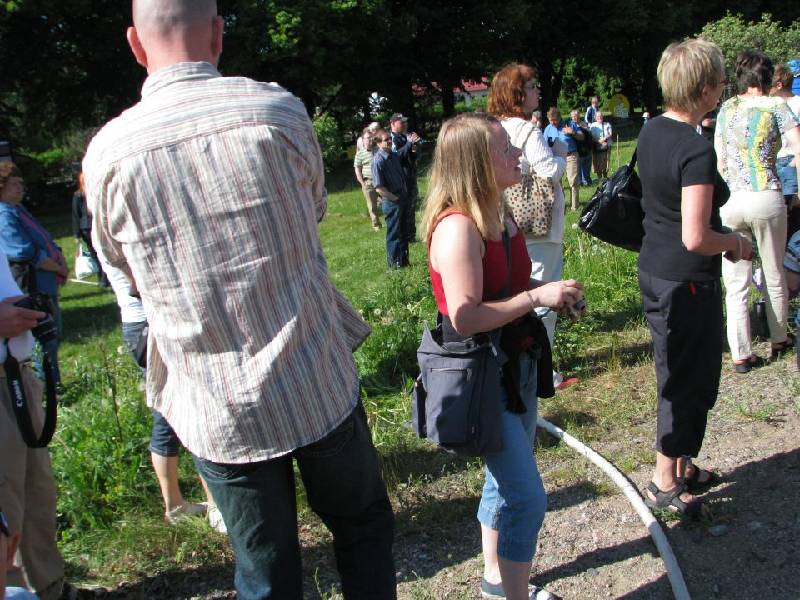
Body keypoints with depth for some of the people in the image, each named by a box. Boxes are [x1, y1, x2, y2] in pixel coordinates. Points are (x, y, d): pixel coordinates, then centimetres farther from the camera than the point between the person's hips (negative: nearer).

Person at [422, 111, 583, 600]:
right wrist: (536, 296, -23)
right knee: (527, 498, -6)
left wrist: (549, 294, 3)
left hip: (516, 363, 10)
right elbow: (465, 318, -28)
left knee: (506, 482, 22)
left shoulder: (498, 216, 5)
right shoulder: (457, 228, -24)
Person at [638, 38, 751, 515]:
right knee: (690, 381, 7)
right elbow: (695, 238, -27)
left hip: (653, 271, 9)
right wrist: (735, 242, -9)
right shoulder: (697, 150, -24)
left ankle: (682, 466, 37)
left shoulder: (652, 131, 4)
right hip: (687, 281, -9)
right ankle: (666, 482, 20)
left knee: (681, 375, 21)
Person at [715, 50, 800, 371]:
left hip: (730, 201, 2)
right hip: (767, 199, -1)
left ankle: (741, 354, 7)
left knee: (736, 284, 5)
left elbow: (719, 160, 9)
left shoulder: (726, 108, 8)